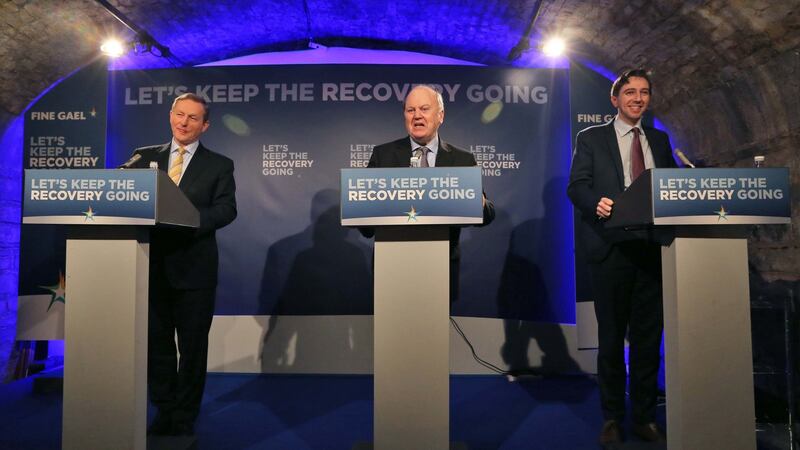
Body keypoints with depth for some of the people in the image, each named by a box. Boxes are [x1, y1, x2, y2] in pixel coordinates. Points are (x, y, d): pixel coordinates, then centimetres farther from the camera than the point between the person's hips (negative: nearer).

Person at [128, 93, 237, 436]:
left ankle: (184, 420, 22)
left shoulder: (219, 165, 3)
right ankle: (163, 413, 28)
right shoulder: (145, 157, 12)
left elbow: (226, 209, -8)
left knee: (193, 346, 7)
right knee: (156, 342, 12)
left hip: (194, 268, -2)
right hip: (153, 264, 3)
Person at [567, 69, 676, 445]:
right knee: (611, 334, 6)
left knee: (648, 334, 7)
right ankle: (612, 417, 18)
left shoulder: (660, 141, 17)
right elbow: (575, 186, -4)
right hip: (611, 247, -3)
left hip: (652, 248, 3)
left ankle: (645, 417, 20)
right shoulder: (591, 138, 6)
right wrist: (597, 203, -24)